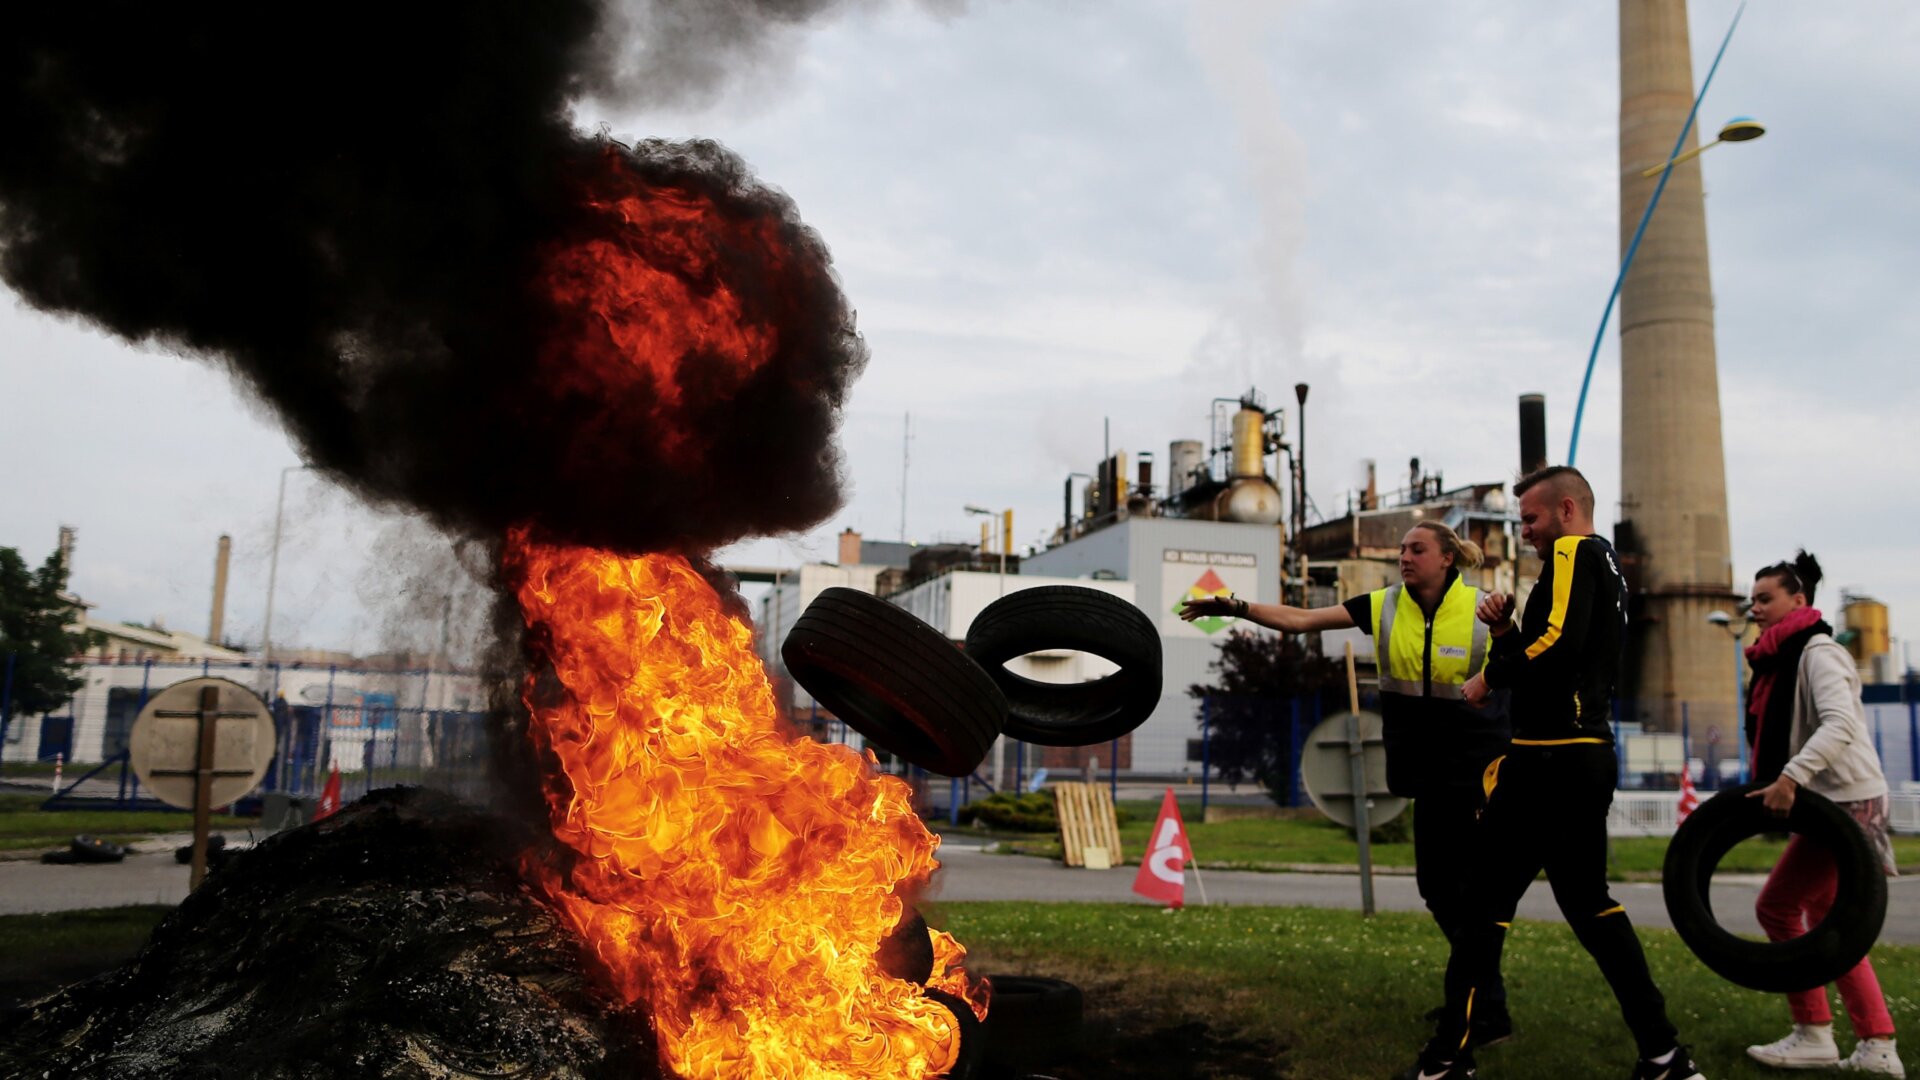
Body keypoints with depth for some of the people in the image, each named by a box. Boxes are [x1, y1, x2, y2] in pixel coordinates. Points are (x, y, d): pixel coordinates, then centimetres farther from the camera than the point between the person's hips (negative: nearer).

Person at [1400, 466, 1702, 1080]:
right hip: (1589, 756, 10)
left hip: (1550, 759, -10)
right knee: (1587, 898, 17)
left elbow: (1559, 642, -24)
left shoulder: (1573, 552, -7)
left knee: (1486, 897, -4)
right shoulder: (1606, 566, 23)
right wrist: (1507, 632, 8)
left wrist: (1491, 676, -11)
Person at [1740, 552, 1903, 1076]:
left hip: (1846, 801, -10)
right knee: (1826, 917, 11)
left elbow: (1841, 724, -29)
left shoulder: (1818, 652, -14)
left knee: (1776, 904, -7)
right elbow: (1780, 736, 19)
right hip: (1827, 802, 10)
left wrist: (1790, 778, -36)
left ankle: (1813, 1036, 2)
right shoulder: (1782, 659, 16)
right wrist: (1774, 787, 10)